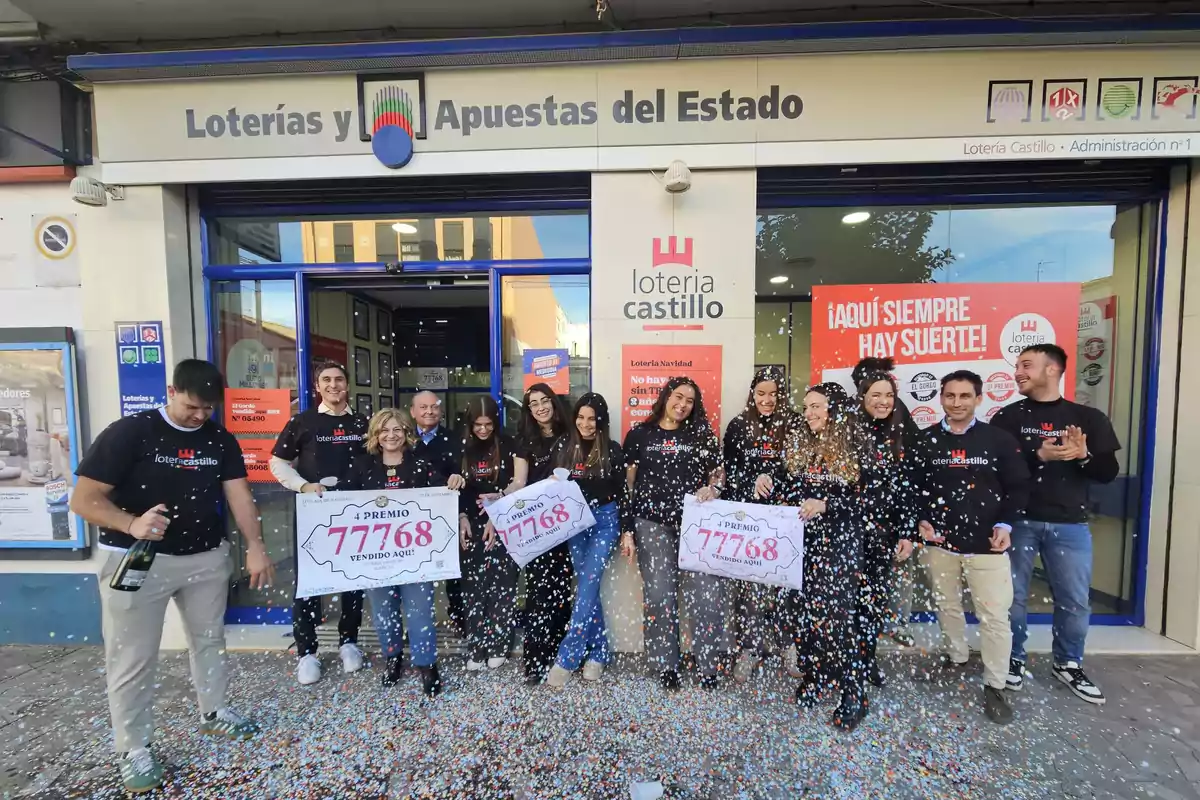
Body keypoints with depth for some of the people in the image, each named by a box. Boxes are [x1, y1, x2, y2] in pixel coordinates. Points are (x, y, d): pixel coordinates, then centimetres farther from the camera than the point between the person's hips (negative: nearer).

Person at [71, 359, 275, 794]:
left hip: (207, 557, 4)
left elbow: (238, 494, -4)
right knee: (132, 658, 7)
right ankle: (134, 749, 27)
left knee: (210, 638, 18)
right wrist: (131, 524, -33)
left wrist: (256, 548, -12)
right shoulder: (128, 433, -13)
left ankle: (214, 713, 38)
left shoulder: (221, 440, -1)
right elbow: (83, 499, -14)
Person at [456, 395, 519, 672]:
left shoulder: (507, 445, -3)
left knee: (501, 585, 3)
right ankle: (475, 648, 17)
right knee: (473, 587, 5)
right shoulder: (462, 448, 3)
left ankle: (497, 646, 16)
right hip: (471, 526, 2)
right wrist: (461, 517, -4)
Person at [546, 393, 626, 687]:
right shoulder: (563, 447, 2)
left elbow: (621, 493, 0)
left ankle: (566, 659, 1)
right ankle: (599, 652, 24)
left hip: (605, 521, -3)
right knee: (587, 587, 9)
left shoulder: (612, 450, -3)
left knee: (587, 586, -8)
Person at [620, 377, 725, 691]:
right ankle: (666, 666, 23)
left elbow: (718, 474, 13)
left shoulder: (702, 435, 11)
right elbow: (628, 485, 6)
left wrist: (713, 488, -11)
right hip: (652, 524, 0)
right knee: (659, 595, 5)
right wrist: (627, 530, 1)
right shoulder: (639, 435, 7)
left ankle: (708, 666, 14)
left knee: (707, 594, -4)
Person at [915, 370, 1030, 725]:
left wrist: (1005, 525, -11)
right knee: (947, 607, 17)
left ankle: (995, 686, 20)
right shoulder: (925, 441, 1)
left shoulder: (1000, 439, -2)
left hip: (987, 544, -1)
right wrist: (919, 522, -7)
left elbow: (1018, 487, 1)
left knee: (994, 616, 3)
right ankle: (956, 657, 39)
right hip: (939, 542, 2)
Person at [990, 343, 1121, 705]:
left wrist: (1083, 455, -16)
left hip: (1070, 525, 2)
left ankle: (1069, 664, 31)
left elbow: (1108, 473, 3)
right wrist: (1039, 456, -21)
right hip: (1017, 520, -2)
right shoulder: (1007, 417, -1)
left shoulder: (1089, 418, 5)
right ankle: (1013, 659, 24)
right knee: (1013, 595, 7)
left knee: (1075, 600, 10)